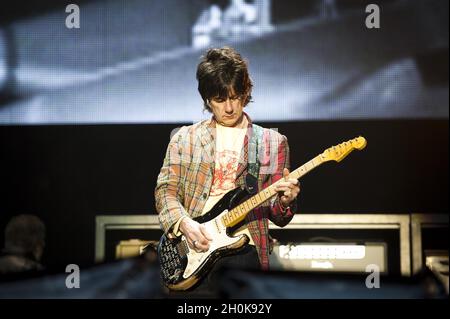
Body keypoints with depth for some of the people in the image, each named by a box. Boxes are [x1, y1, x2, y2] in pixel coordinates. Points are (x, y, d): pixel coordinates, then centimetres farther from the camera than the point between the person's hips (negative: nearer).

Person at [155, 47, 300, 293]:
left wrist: (285, 203, -9)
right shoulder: (185, 138, 13)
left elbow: (277, 217, 15)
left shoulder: (272, 142, 13)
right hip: (192, 246, -1)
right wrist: (183, 222, -11)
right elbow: (166, 189, 8)